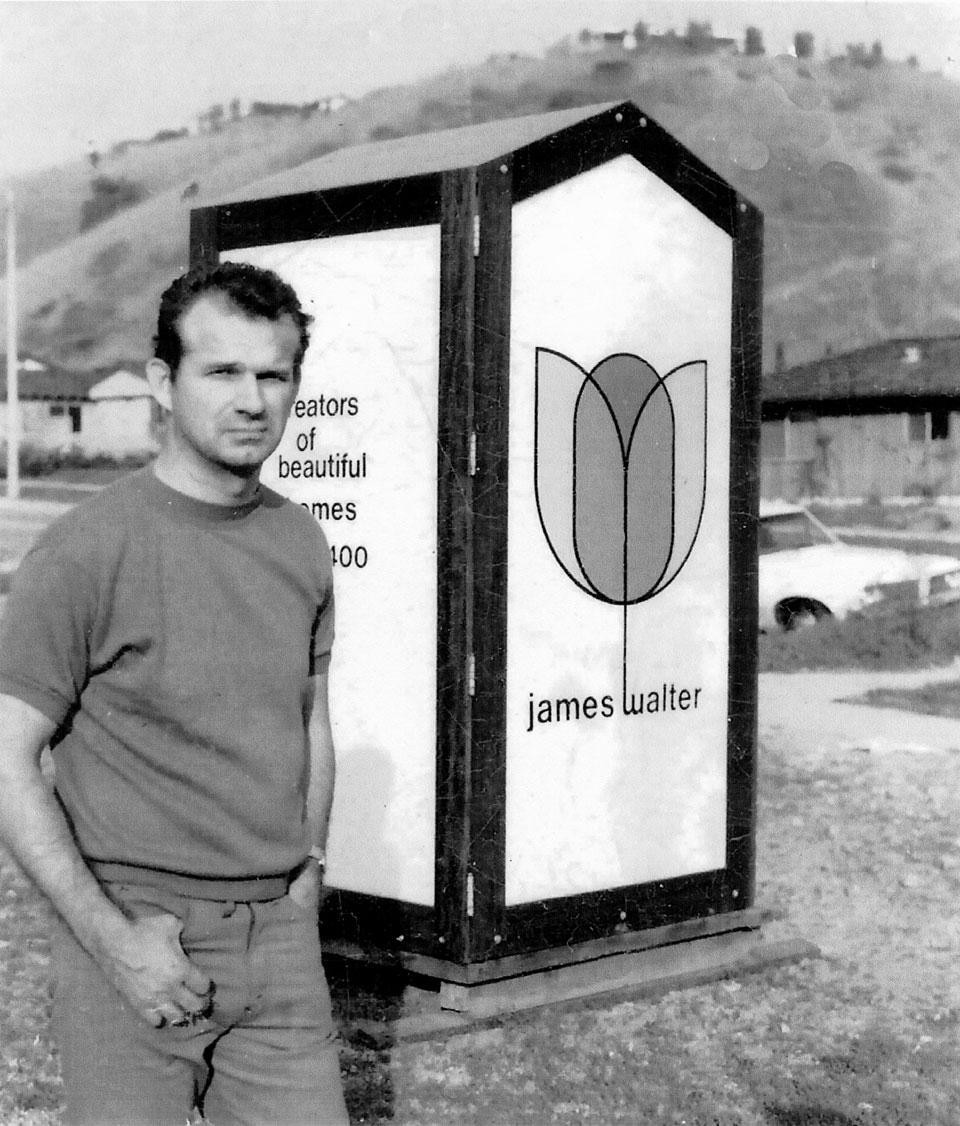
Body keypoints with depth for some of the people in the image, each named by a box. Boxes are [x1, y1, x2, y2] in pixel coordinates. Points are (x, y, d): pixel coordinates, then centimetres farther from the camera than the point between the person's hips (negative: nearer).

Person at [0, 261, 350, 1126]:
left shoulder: (302, 543, 6)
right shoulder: (85, 551, -11)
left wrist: (306, 876, 9)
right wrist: (112, 938, -14)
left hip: (279, 938, 5)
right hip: (131, 937, -4)